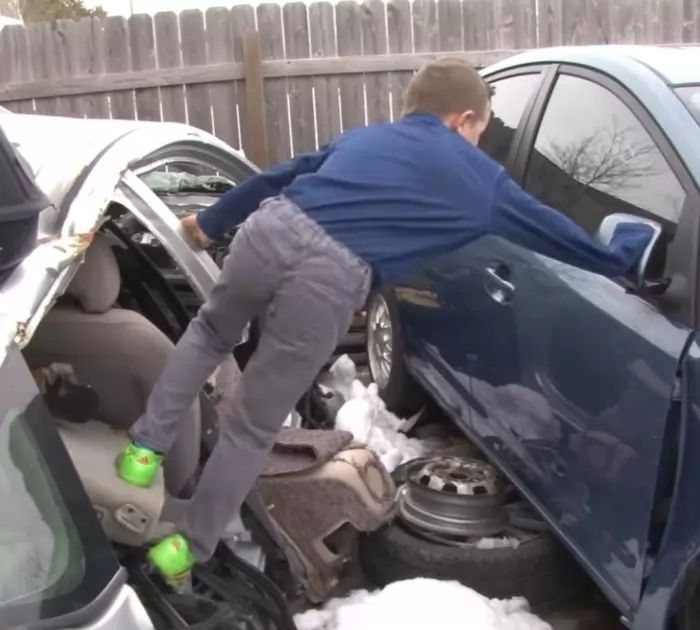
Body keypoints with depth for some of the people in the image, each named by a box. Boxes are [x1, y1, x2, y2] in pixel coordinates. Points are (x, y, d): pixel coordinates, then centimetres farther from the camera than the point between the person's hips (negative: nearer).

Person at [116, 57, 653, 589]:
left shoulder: (364, 136, 32)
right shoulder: (482, 179, 21)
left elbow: (277, 178, 38)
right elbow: (559, 235, 28)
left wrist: (210, 223, 50)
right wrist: (625, 253, 44)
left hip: (272, 229, 5)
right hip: (330, 278, -4)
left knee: (211, 332, 36)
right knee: (253, 428, 13)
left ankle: (146, 450, 33)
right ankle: (189, 548, 26)